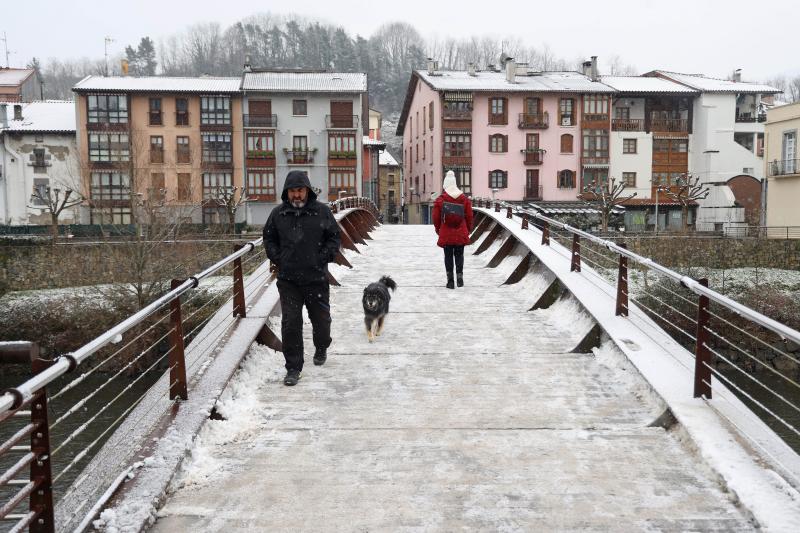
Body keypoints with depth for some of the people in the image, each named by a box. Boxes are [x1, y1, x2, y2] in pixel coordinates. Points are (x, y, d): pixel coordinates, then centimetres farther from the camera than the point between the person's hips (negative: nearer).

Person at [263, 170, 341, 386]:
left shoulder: (322, 211, -2)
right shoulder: (278, 214, 2)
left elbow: (334, 237, 4)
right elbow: (269, 239, 14)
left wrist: (324, 258, -7)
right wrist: (278, 259, 1)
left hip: (317, 278, 0)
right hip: (288, 280, 0)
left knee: (321, 319, 16)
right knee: (290, 324, -3)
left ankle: (321, 348, 46)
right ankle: (293, 368, 7)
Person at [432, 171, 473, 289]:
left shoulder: (440, 200, -5)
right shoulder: (465, 199, 1)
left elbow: (436, 218, -2)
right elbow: (469, 217, 5)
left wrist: (438, 230, 14)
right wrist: (468, 230, 18)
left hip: (446, 234, -1)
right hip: (461, 234, 1)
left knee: (448, 256, 6)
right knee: (459, 255, 12)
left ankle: (450, 280, 5)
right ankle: (459, 277, 7)